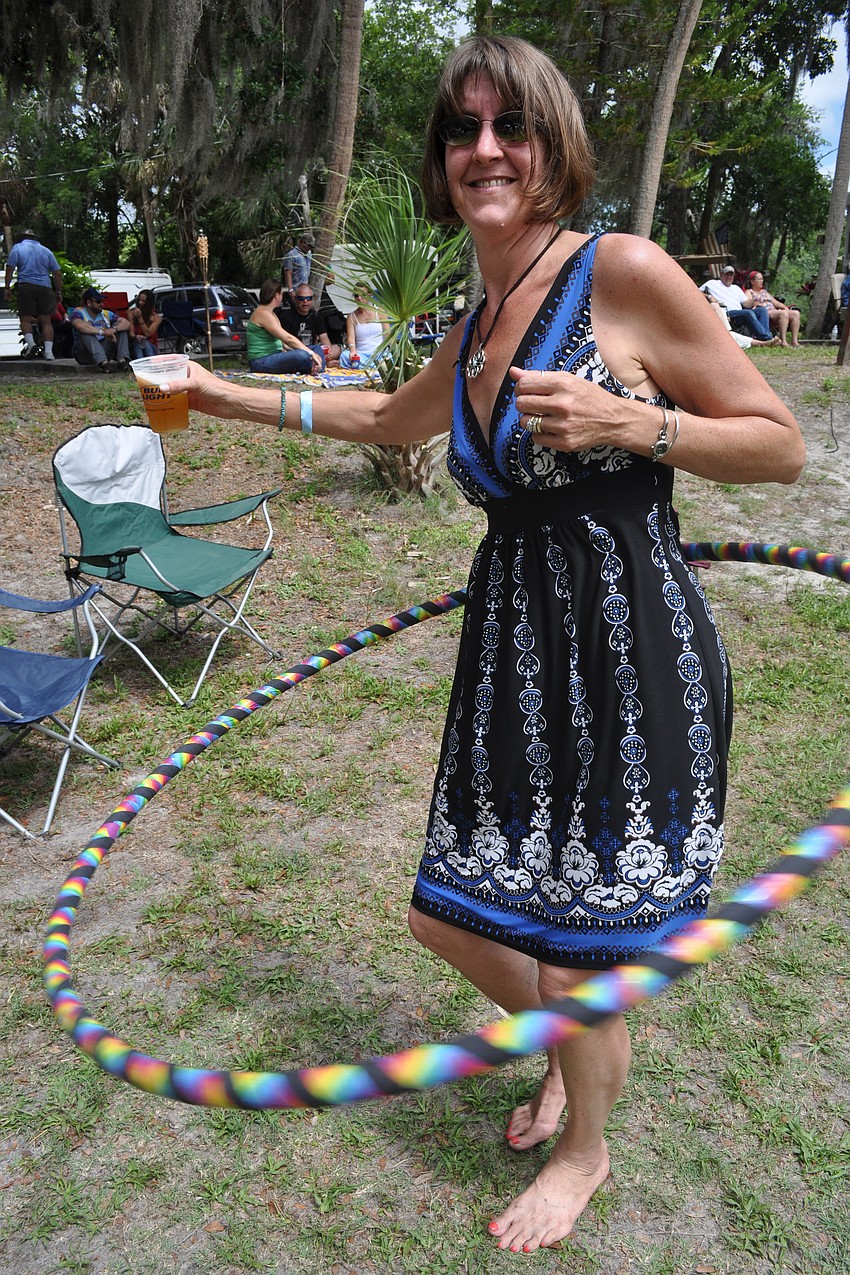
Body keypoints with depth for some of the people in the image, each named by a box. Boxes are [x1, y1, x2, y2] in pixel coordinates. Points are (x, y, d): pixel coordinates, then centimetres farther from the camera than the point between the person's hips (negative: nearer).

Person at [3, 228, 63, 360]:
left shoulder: (17, 248, 7)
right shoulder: (46, 251, 14)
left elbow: (10, 269, -1)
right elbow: (57, 273, 11)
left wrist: (7, 287, 3)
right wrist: (58, 292, 17)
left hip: (26, 286, -2)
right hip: (45, 287, 2)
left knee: (25, 319, 6)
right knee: (46, 320, 3)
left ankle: (30, 343, -17)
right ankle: (48, 351, -7)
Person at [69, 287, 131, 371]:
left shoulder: (106, 314, 8)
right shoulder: (78, 312, -3)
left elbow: (127, 323, -5)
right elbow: (79, 325, -27)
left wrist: (114, 329, -26)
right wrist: (102, 332, -34)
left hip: (105, 351, 4)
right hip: (84, 354, -4)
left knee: (119, 326, -4)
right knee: (85, 332, -29)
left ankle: (122, 360, -26)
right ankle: (103, 363, -47)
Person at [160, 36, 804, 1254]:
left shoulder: (623, 274, -10)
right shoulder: (475, 330, 11)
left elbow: (782, 445, -8)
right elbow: (385, 416, 30)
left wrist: (625, 423, -22)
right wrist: (229, 395, 32)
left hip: (629, 657, -7)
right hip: (513, 651, 7)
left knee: (573, 960, 6)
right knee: (452, 918, 15)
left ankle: (587, 1152, 40)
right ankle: (574, 1054, 48)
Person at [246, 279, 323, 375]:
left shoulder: (271, 313, 19)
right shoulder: (263, 313, -14)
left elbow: (283, 342, 13)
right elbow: (288, 339, -21)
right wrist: (311, 353, -21)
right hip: (261, 362, -11)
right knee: (302, 355, -33)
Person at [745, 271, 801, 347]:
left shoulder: (764, 291, 34)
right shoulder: (749, 292, 12)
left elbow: (775, 302, 27)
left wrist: (785, 307, 8)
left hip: (774, 312, 8)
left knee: (796, 313, -15)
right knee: (783, 313, -34)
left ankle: (794, 341, -26)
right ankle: (783, 341, -41)